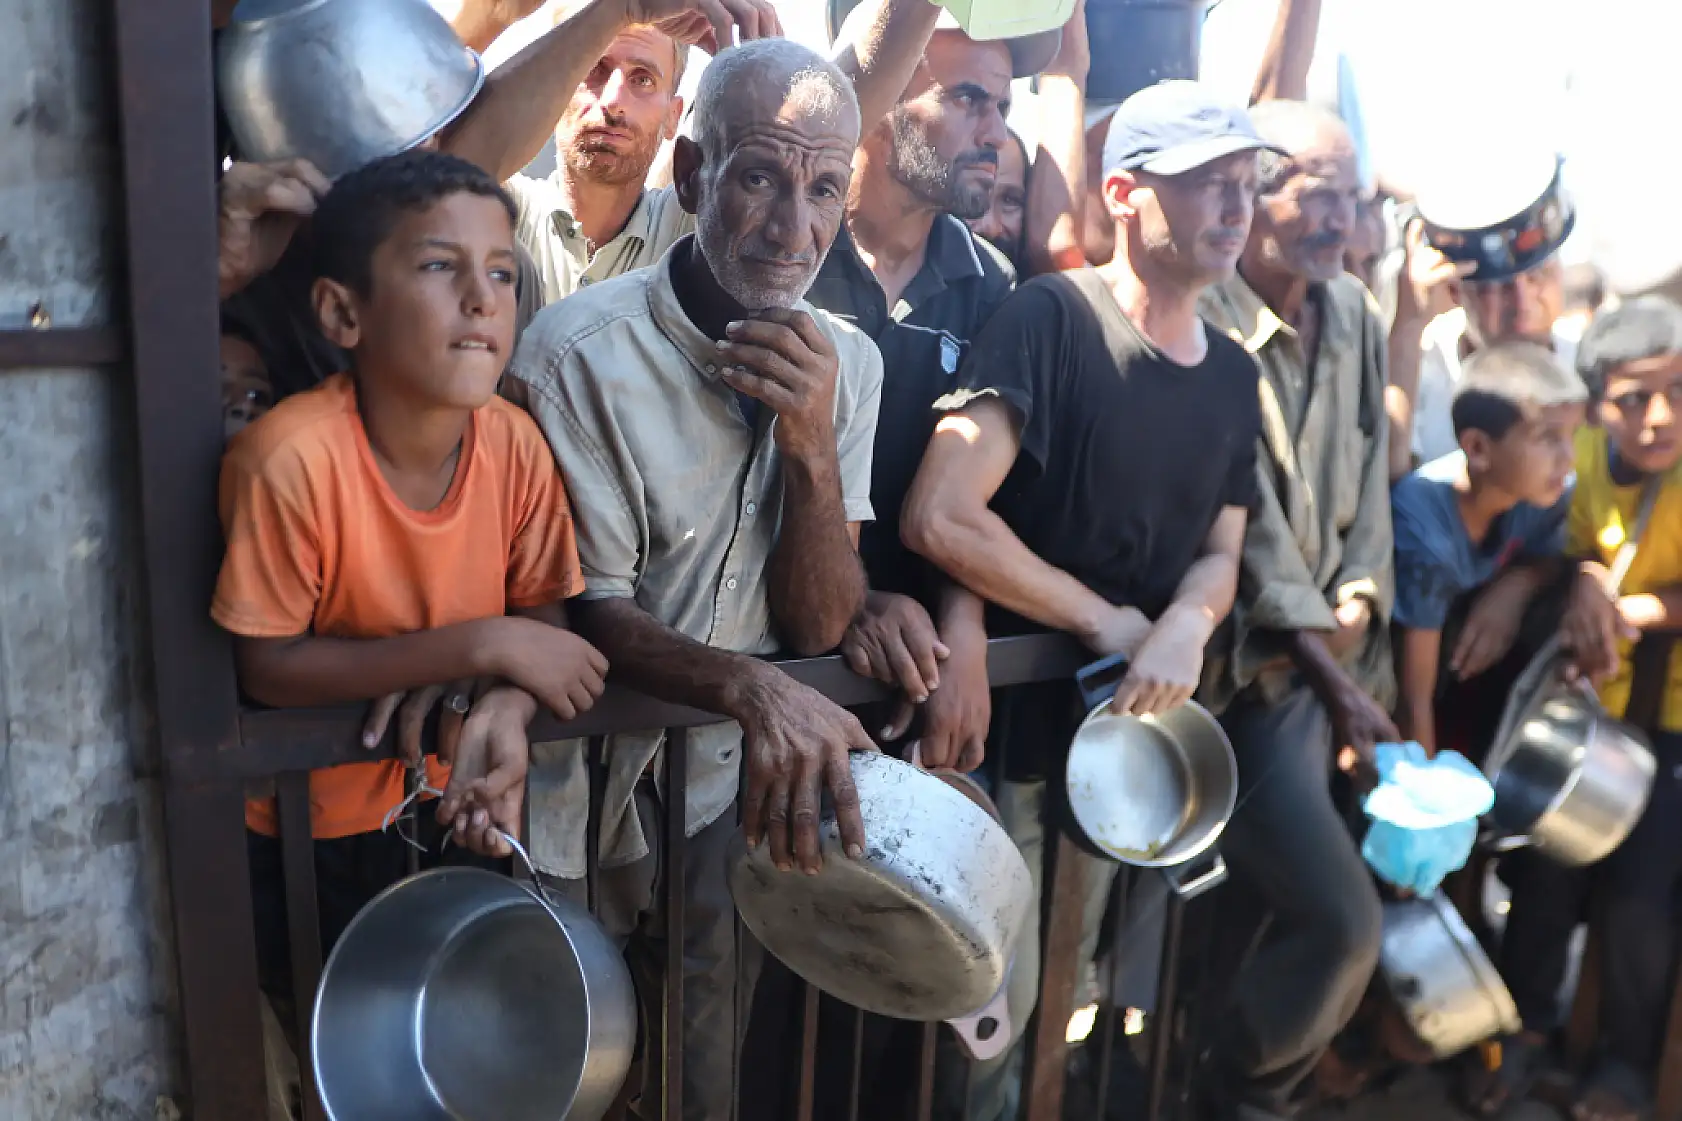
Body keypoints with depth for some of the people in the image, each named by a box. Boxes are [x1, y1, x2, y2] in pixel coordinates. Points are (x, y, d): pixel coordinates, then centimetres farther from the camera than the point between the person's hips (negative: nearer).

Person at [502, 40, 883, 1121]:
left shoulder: (848, 362, -4)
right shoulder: (583, 353, -19)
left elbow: (820, 626, -7)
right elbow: (592, 614, -16)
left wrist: (810, 441, -23)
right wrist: (750, 685, -34)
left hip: (743, 786, 4)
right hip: (602, 781, -3)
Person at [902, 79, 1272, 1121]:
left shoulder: (1233, 372, 6)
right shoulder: (1049, 318, -16)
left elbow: (1219, 551, 10)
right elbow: (939, 518, -25)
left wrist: (1187, 627, -13)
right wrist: (1108, 623, -16)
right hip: (1013, 717, -6)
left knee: (1071, 978, 22)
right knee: (994, 996, 7)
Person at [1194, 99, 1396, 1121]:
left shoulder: (1354, 313, 9)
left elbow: (1369, 471, 14)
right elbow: (1240, 524, -18)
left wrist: (1359, 594, -1)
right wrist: (1332, 677, -13)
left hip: (1336, 652, 8)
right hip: (1250, 670, -7)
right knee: (1342, 922, -9)